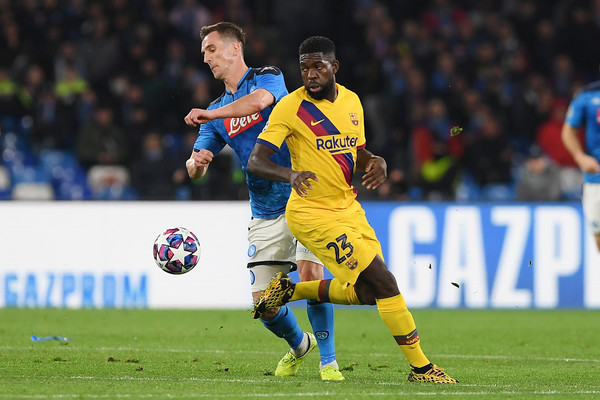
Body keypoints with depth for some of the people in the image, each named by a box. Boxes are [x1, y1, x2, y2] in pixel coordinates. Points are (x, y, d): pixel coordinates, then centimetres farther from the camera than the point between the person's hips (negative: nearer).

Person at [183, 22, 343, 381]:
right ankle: (298, 345, 30)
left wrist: (212, 114, -34)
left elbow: (259, 100, -27)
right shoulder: (217, 113, 15)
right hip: (265, 214, 5)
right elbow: (195, 169, 7)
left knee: (310, 272, -24)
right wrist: (197, 161, -16)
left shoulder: (269, 78, -1)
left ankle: (329, 361, -10)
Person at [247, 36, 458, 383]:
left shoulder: (351, 101, 7)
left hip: (348, 207, 8)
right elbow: (256, 162, -16)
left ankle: (289, 290, 26)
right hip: (312, 213, -8)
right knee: (382, 281, -14)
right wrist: (291, 175, -35)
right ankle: (420, 367, -6)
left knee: (367, 292, 10)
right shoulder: (291, 107, -13)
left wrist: (377, 162, -4)